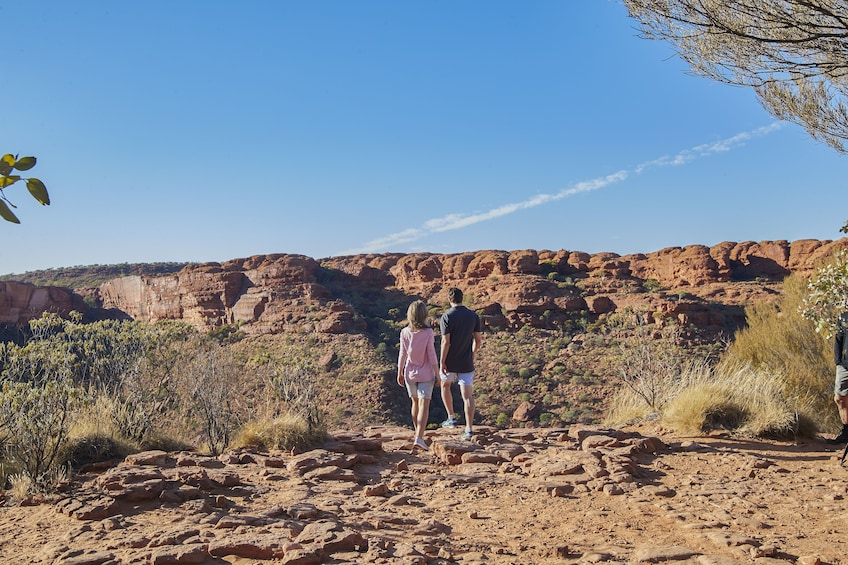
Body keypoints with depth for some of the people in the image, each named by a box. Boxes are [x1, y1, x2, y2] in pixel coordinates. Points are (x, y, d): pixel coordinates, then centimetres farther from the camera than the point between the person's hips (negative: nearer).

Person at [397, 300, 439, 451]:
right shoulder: (428, 332, -14)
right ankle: (419, 438, -15)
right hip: (425, 375, -3)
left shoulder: (405, 332, -6)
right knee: (424, 406, -3)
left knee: (415, 403, 20)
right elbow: (432, 355, -11)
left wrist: (400, 373, 10)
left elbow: (402, 355, -1)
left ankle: (418, 433, 33)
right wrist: (437, 374, -3)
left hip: (410, 374, 3)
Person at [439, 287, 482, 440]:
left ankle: (451, 417, 26)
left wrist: (442, 362, -11)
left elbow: (446, 342, -17)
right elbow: (478, 339, 5)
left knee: (445, 385, 26)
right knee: (468, 396, 2)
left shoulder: (446, 317, -12)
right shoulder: (473, 316, 0)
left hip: (450, 363, -2)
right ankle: (469, 429, -5)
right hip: (466, 363, 2)